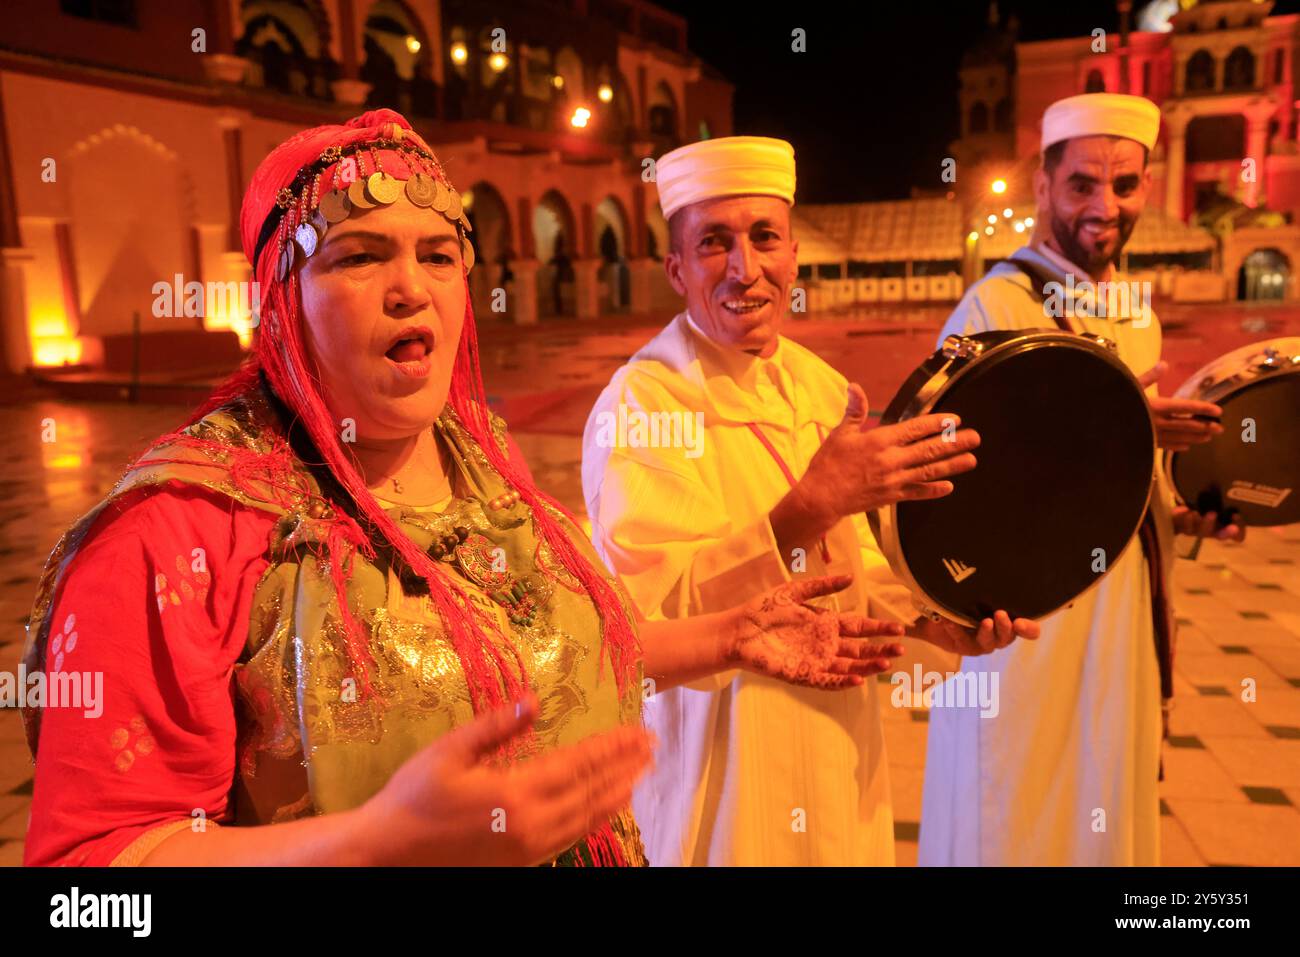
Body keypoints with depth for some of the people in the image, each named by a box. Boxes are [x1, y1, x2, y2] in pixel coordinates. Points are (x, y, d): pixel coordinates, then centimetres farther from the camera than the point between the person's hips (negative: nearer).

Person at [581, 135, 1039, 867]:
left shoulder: (824, 388, 3)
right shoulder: (642, 404, -19)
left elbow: (850, 566, 11)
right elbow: (650, 618, -29)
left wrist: (929, 621, -7)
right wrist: (813, 504, -37)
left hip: (841, 744, 7)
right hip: (724, 771, -6)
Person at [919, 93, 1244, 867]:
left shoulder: (1138, 316, 11)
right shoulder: (997, 307, -13)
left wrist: (1181, 514, 0)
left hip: (1118, 618, 7)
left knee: (1105, 813, 18)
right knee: (1014, 820, 6)